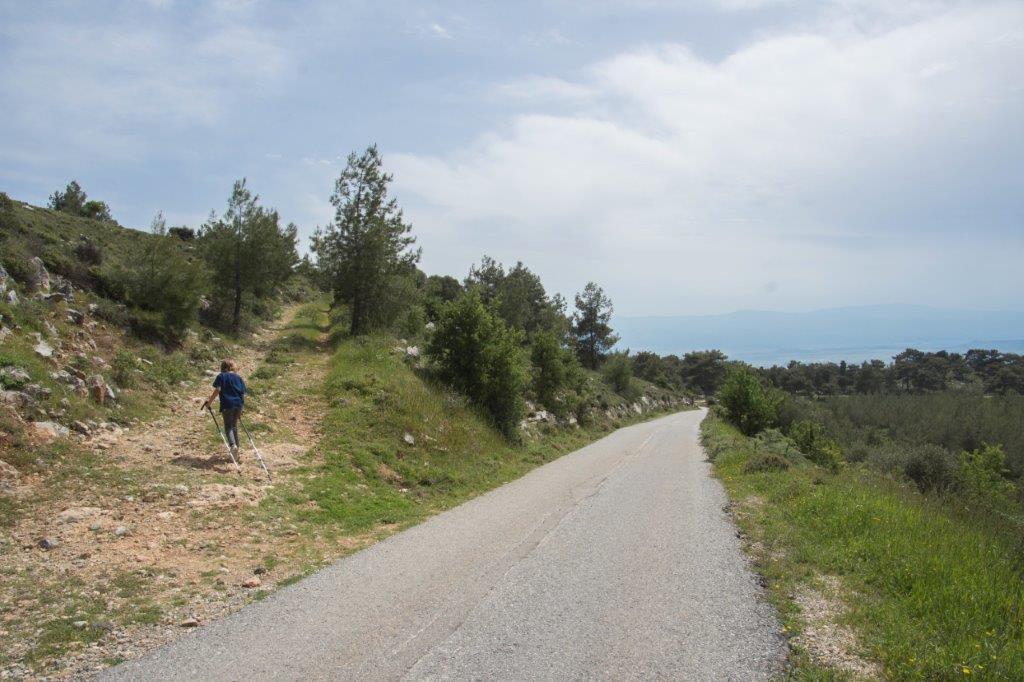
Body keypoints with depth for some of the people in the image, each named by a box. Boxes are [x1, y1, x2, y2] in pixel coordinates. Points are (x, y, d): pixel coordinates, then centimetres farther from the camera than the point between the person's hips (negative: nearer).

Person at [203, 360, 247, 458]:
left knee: (228, 427, 0)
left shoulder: (221, 376, 4)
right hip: (239, 404, 4)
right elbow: (243, 393, 12)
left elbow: (217, 390, -8)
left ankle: (233, 445, -22)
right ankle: (236, 444, 22)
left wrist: (210, 401, -1)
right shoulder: (239, 378, 14)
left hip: (227, 404, -4)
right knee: (234, 425, 19)